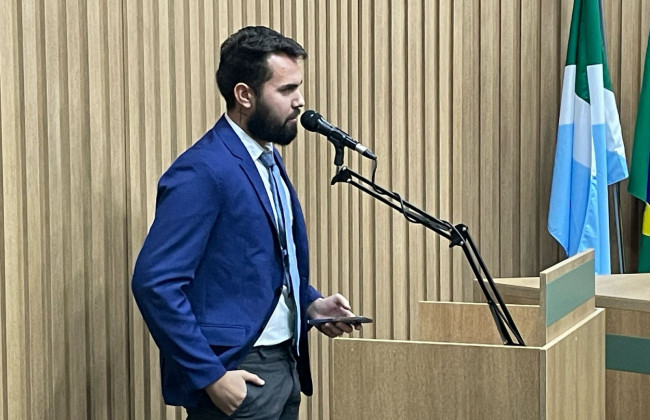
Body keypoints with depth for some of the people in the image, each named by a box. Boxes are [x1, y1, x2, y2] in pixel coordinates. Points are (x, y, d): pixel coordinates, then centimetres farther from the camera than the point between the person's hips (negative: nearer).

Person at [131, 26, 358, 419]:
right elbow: (155, 283, -22)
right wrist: (210, 376, -21)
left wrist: (311, 304, 4)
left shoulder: (269, 158, 11)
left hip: (285, 363, 9)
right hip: (237, 374, -9)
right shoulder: (202, 171, -17)